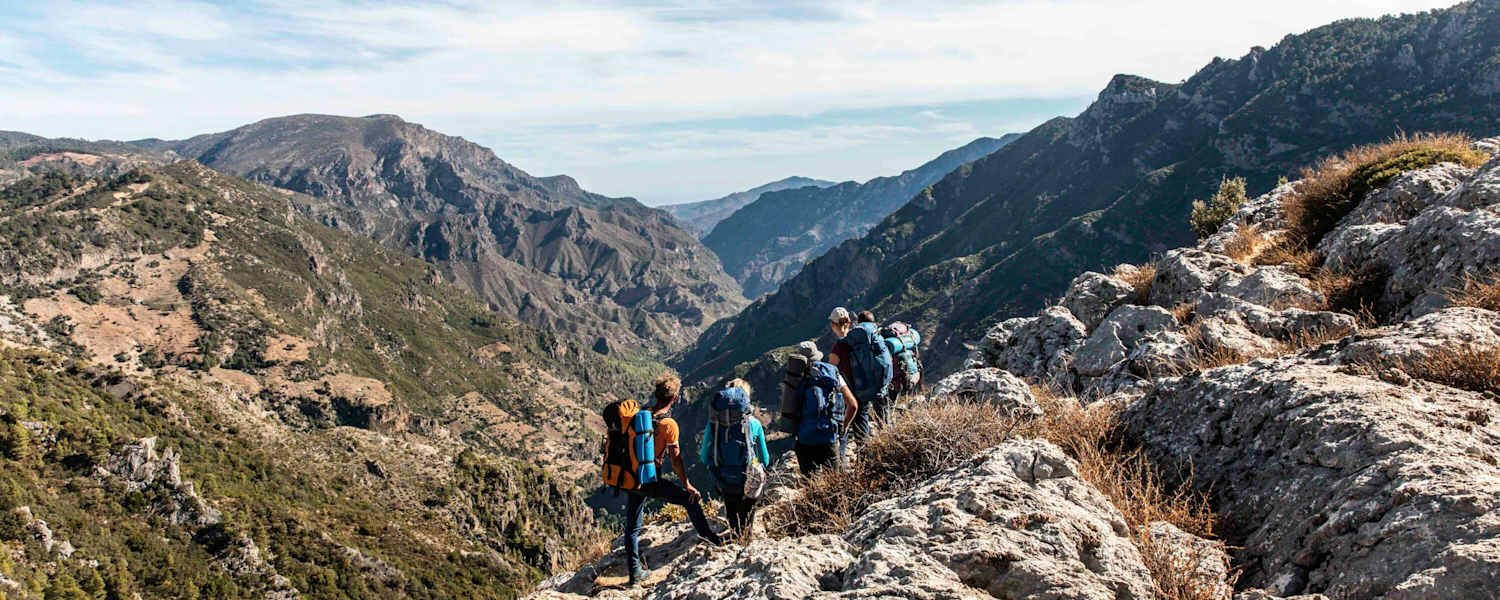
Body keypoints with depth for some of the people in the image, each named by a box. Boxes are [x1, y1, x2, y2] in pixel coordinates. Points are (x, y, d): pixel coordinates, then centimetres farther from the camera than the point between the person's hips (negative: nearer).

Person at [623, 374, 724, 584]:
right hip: (650, 481, -6)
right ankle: (706, 534, 27)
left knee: (632, 529, 15)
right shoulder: (669, 424, -15)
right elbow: (675, 459, -12)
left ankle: (635, 573, 22)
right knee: (690, 498, 14)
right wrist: (687, 485, -2)